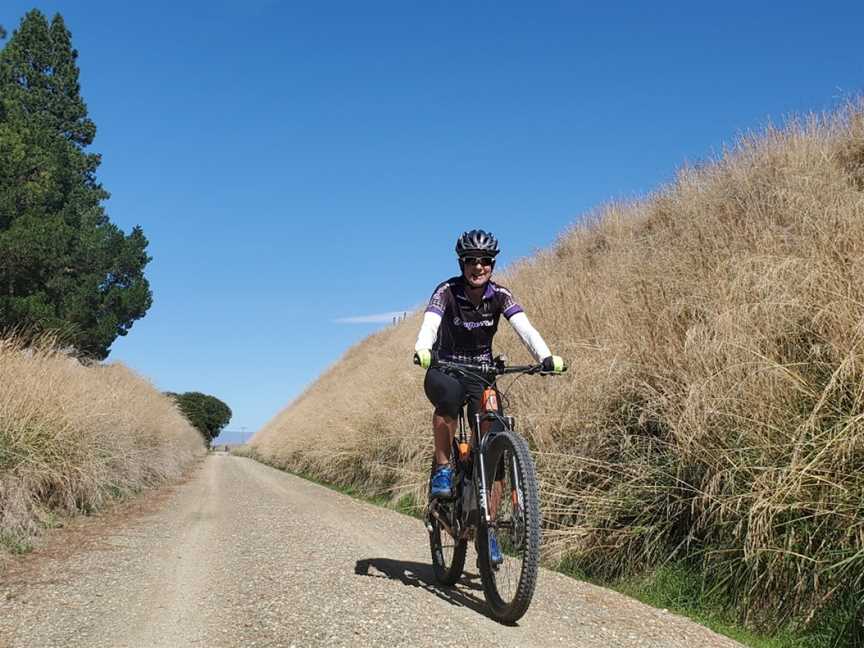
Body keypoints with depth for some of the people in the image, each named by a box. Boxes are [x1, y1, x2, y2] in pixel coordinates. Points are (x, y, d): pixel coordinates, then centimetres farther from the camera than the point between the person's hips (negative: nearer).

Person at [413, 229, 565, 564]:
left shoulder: (499, 295, -8)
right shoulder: (447, 291, -14)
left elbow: (524, 327, -23)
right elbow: (429, 324, -32)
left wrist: (545, 356, -43)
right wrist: (422, 349, -55)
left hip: (482, 374, 2)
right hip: (445, 370, -2)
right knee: (449, 397, -40)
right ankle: (442, 469, -19)